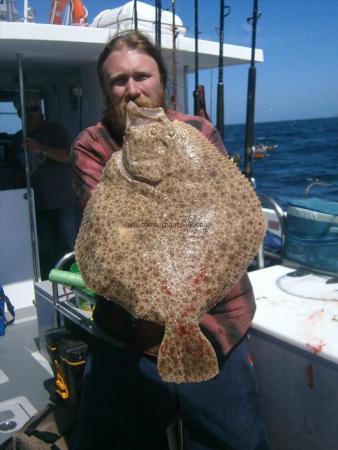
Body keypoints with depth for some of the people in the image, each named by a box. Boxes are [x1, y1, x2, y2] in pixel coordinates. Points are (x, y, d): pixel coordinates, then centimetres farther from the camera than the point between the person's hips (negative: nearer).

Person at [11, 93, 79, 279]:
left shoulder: (55, 130, -2)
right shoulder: (17, 140, 13)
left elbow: (67, 156, -16)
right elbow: (19, 172, 17)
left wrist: (40, 148, -29)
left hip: (63, 200, -4)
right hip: (38, 204, 4)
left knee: (73, 243, -2)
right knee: (47, 250, 8)